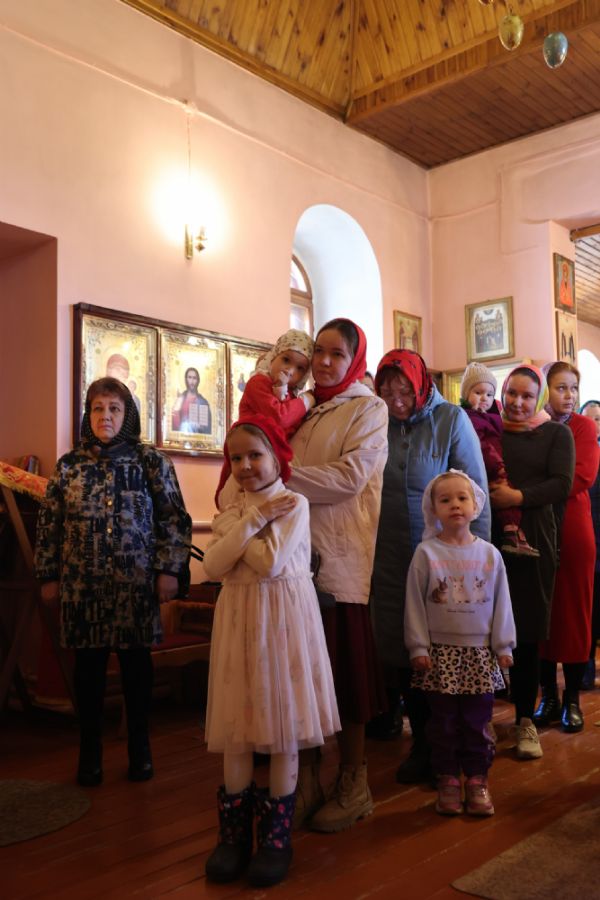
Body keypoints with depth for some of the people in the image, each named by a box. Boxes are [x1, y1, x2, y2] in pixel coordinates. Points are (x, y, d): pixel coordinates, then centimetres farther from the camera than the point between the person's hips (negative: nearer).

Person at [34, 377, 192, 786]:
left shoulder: (151, 461, 1)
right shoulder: (69, 465, 6)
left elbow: (174, 518, -1)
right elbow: (49, 525, 8)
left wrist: (169, 570, -7)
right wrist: (49, 577, 6)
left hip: (137, 584, -1)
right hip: (82, 584, 1)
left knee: (137, 664, 8)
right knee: (89, 665, 9)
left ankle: (140, 747, 24)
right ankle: (90, 750, 24)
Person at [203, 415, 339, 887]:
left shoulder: (295, 504, -7)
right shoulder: (231, 511, 9)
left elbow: (272, 563, -20)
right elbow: (213, 567, -8)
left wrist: (239, 528, -10)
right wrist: (253, 521, -14)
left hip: (283, 618, -4)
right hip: (239, 620, 5)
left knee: (284, 725, 5)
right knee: (236, 728, 9)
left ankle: (277, 833, 21)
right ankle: (235, 831, 25)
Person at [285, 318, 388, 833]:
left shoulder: (369, 409, 1)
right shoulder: (306, 412, 18)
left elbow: (351, 476, -13)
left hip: (342, 560, -5)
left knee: (345, 671, 2)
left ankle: (353, 784, 19)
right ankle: (306, 781, 21)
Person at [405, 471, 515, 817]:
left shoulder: (489, 554, 1)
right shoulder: (426, 553, -6)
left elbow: (501, 602, 6)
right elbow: (415, 603, -3)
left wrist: (503, 646, 5)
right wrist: (418, 647, -5)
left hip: (480, 652, 2)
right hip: (440, 652, -1)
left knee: (477, 719, 8)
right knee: (444, 720, 7)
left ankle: (477, 779, 22)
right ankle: (448, 779, 21)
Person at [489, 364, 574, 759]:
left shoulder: (556, 433, 9)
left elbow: (562, 484, -2)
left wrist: (520, 496, -15)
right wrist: (489, 494, -11)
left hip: (534, 540, -1)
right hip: (488, 538, 1)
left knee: (528, 631, 2)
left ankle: (526, 719, 15)